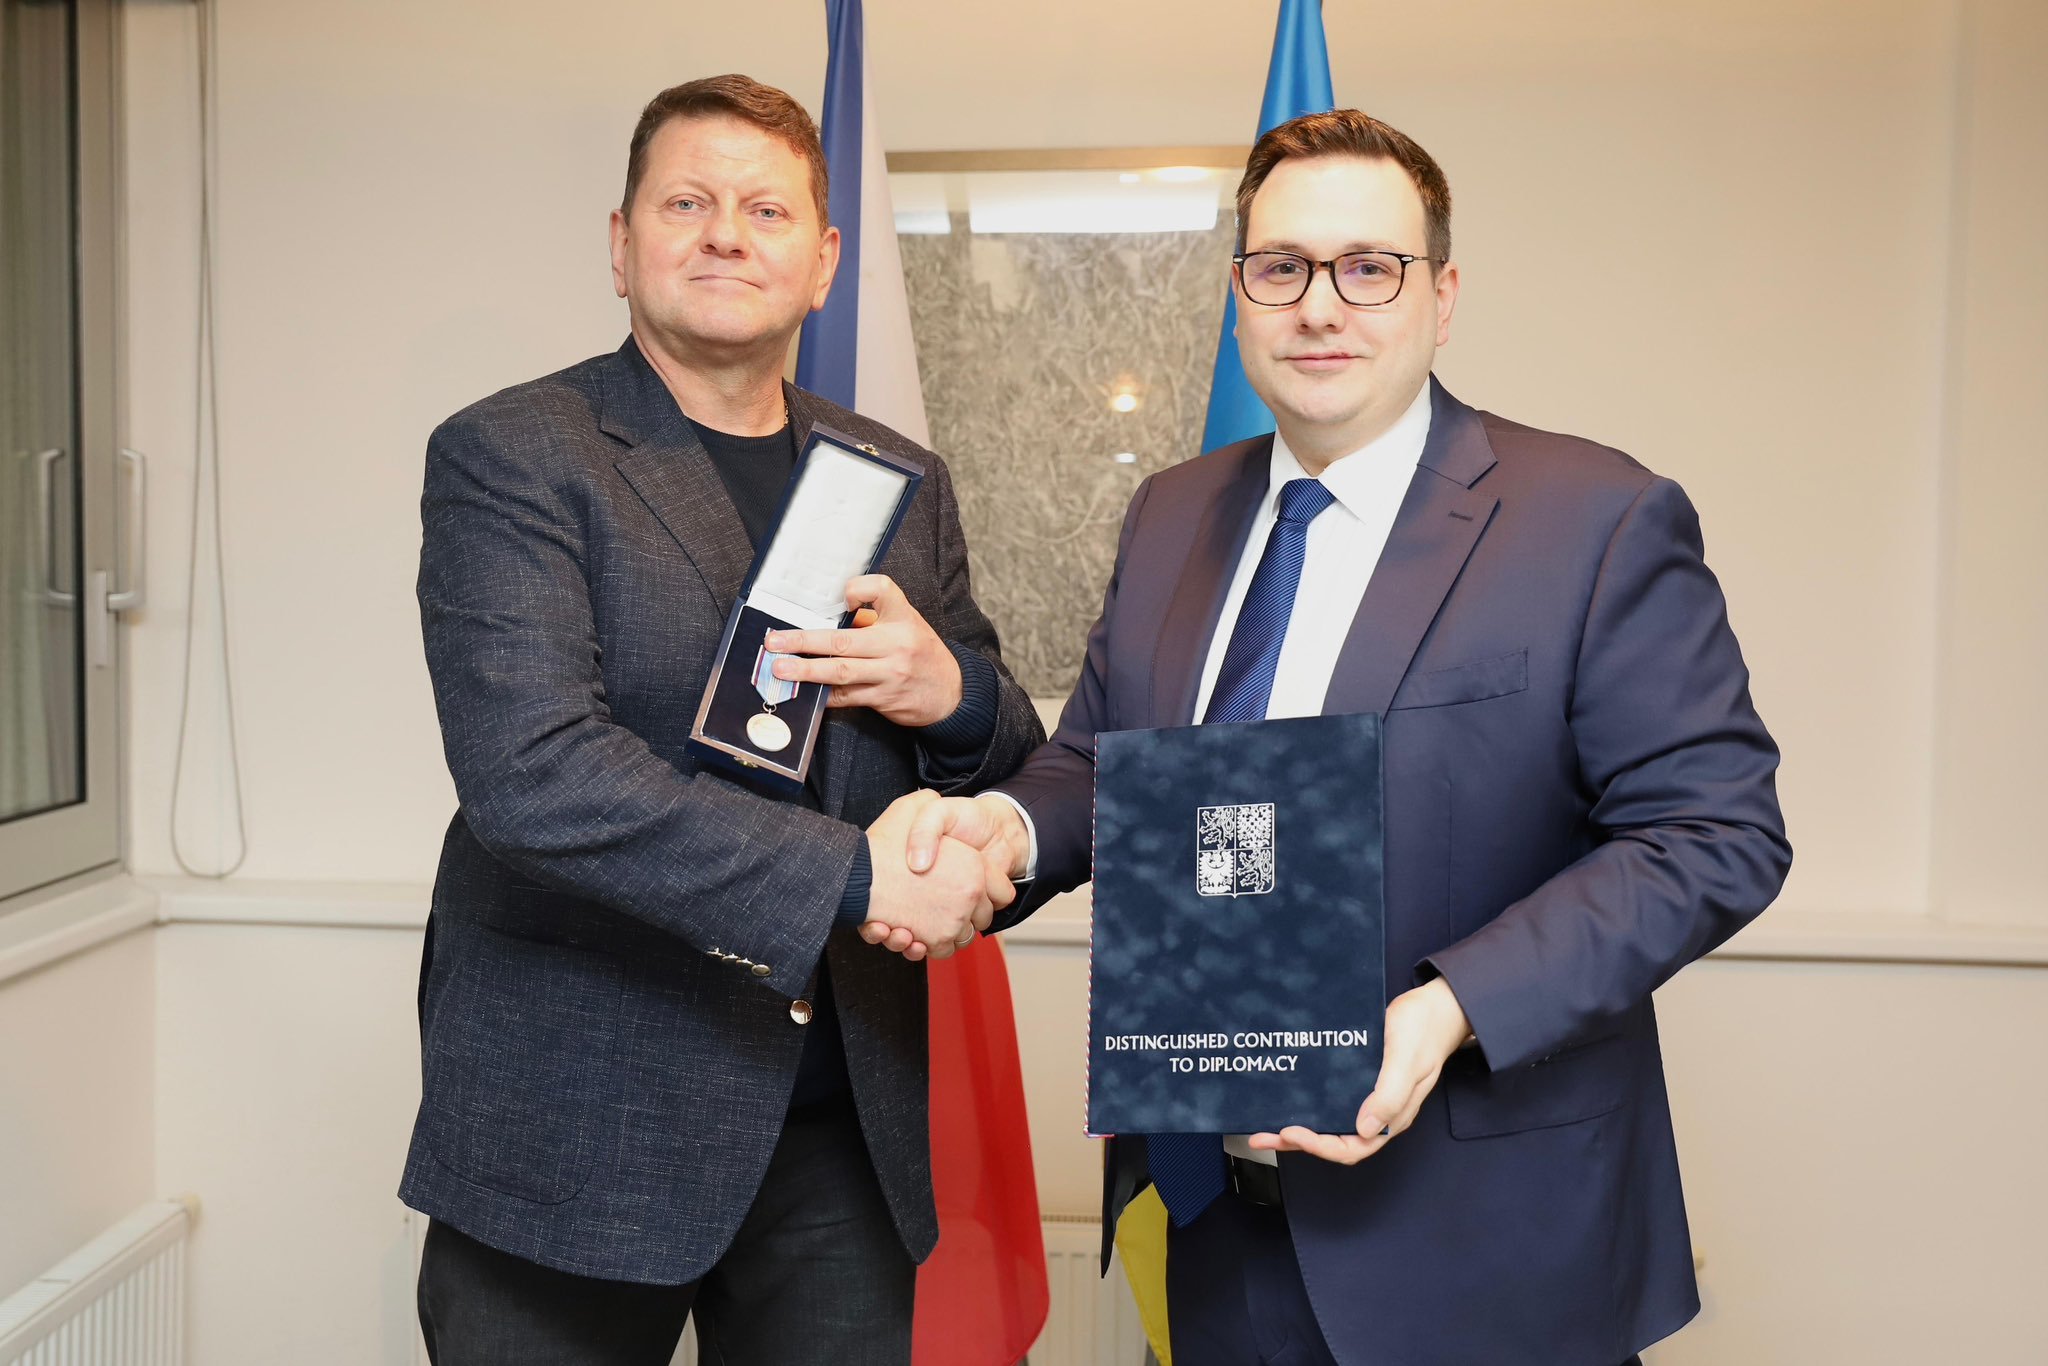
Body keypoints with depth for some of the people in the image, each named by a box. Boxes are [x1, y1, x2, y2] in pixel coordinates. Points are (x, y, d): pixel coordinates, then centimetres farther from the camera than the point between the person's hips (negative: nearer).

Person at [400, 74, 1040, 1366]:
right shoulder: (509, 458, -6)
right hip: (579, 1120, -4)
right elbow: (529, 772, -19)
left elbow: (1014, 758, 15)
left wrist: (953, 694, -9)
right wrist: (852, 875, -22)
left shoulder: (902, 479, 10)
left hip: (845, 1123, 5)